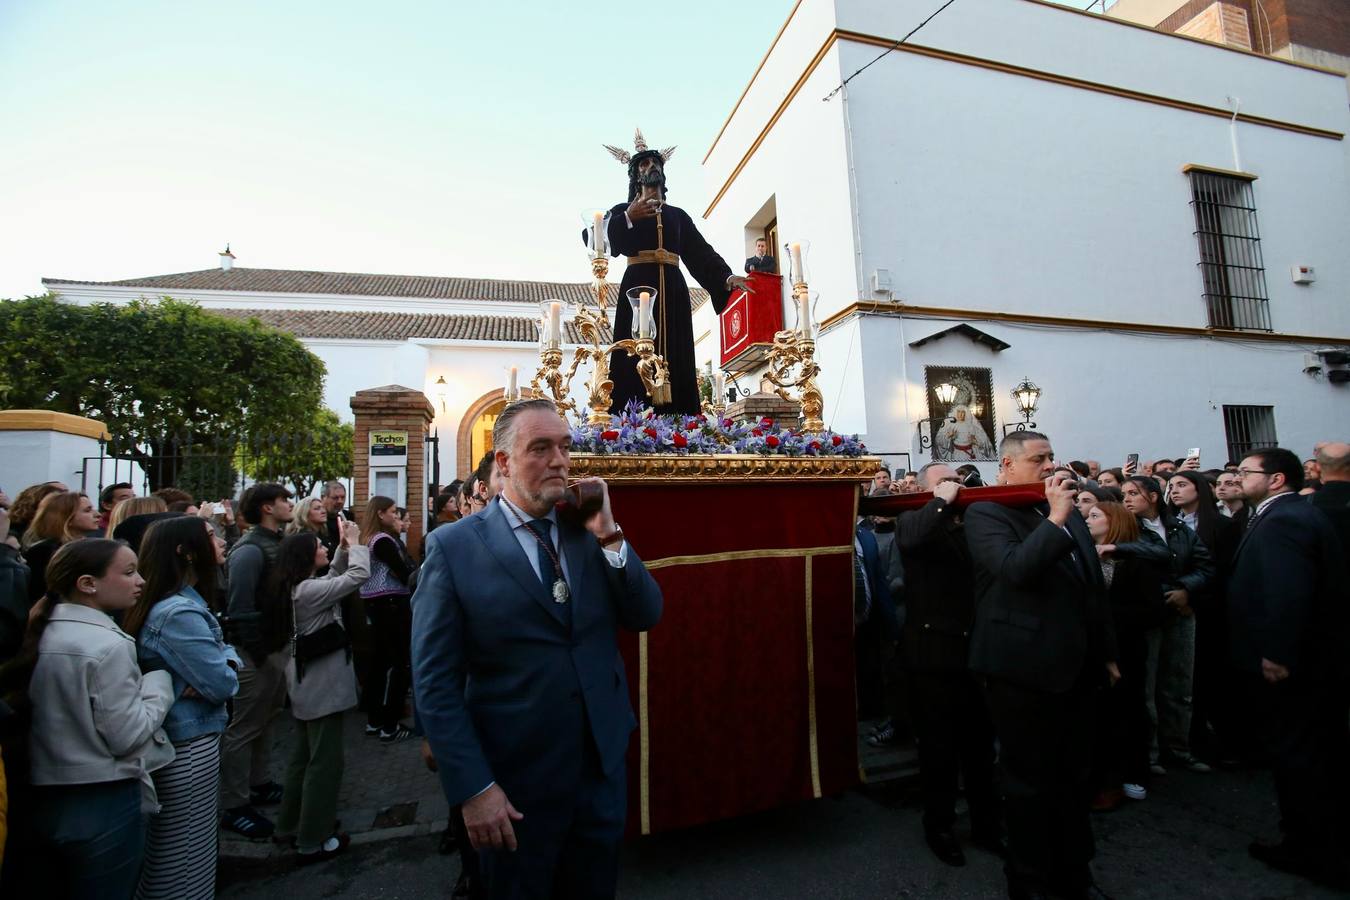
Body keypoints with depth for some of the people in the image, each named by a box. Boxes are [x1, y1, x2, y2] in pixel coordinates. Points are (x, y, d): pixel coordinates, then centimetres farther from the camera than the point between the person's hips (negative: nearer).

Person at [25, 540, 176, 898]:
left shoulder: (48, 631, 2)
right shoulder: (108, 646, -24)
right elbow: (128, 736, -20)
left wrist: (147, 682, 4)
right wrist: (161, 680, -10)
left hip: (49, 798, 8)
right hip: (103, 804, -8)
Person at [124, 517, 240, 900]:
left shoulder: (181, 603, 5)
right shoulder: (180, 613, -27)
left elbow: (211, 662, 10)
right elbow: (221, 683, -27)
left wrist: (224, 660, -12)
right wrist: (228, 660, -6)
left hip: (180, 737, 10)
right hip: (188, 746, -10)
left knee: (170, 854, 26)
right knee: (185, 859, 8)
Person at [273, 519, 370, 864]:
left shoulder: (300, 587, 5)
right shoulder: (310, 590, -23)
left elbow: (335, 577, 19)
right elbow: (359, 575, -30)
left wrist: (345, 547, 5)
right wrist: (354, 543, -15)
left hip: (308, 683, 10)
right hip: (322, 686, -10)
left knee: (304, 755, 22)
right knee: (325, 761, 1)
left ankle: (292, 825, 36)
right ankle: (313, 841, 12)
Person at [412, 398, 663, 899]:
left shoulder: (590, 533, 0)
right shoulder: (454, 547, -12)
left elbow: (646, 616, -3)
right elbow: (435, 682, -11)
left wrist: (609, 535, -15)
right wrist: (473, 788, -14)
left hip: (604, 764, 4)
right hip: (515, 782, -4)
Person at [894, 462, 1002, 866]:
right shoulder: (912, 520, -5)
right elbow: (911, 542, -29)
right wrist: (943, 502, -19)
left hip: (975, 649, 5)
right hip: (933, 652, -5)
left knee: (980, 745, 18)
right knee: (938, 747, 10)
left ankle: (986, 823, 35)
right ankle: (939, 826, 28)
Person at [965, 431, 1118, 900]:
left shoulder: (1069, 514, 13)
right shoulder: (985, 513, -11)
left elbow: (1094, 587, 19)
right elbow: (1016, 569, -28)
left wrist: (1106, 651, 19)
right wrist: (1055, 519, -20)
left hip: (1077, 670, 7)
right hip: (1025, 671, -7)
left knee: (1075, 780, 21)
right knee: (1030, 784, 8)